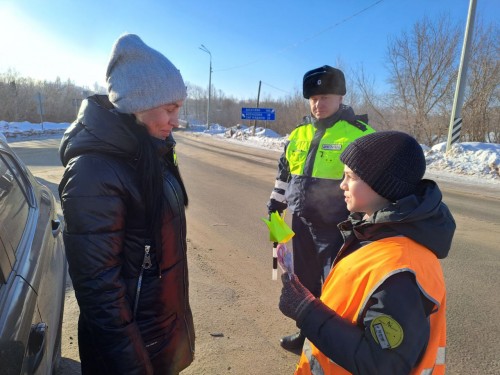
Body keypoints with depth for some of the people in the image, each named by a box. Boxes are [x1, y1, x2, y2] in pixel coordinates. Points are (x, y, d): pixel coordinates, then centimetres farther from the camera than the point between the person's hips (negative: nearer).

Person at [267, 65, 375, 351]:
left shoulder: (360, 133, -10)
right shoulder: (299, 133, 8)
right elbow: (285, 171, 19)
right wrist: (277, 200, 17)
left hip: (338, 227, -6)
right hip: (302, 222, 6)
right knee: (305, 281, 19)